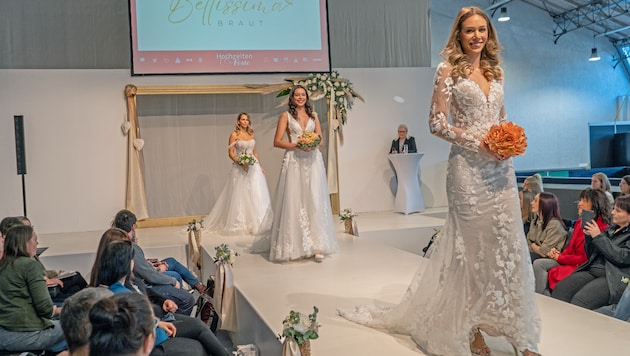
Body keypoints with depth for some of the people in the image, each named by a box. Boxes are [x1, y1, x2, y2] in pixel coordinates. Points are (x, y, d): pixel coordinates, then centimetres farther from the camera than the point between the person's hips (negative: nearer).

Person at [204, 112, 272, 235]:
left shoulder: (251, 134, 13)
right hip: (240, 168, -5)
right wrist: (240, 162, -20)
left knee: (256, 195, 4)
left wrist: (260, 166, 14)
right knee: (240, 195, -2)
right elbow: (230, 153, -6)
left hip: (254, 167, 5)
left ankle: (255, 222, 13)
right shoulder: (234, 134, -2)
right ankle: (240, 224, 4)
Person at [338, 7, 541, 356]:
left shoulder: (494, 71, 15)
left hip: (501, 167, 5)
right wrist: (477, 142, -15)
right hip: (469, 168, -5)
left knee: (509, 245, 5)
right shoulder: (448, 71, -2)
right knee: (474, 246, 1)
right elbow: (436, 122, -8)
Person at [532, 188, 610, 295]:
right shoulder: (579, 222, 14)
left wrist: (560, 258, -9)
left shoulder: (601, 227, -14)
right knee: (538, 264, -14)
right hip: (570, 261, 8)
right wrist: (559, 254, -3)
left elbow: (587, 258, -15)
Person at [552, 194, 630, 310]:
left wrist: (598, 236, -9)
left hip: (613, 278, -7)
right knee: (559, 290, -19)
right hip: (591, 270, 7)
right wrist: (588, 236, 6)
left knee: (579, 301, -31)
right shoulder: (611, 229, 21)